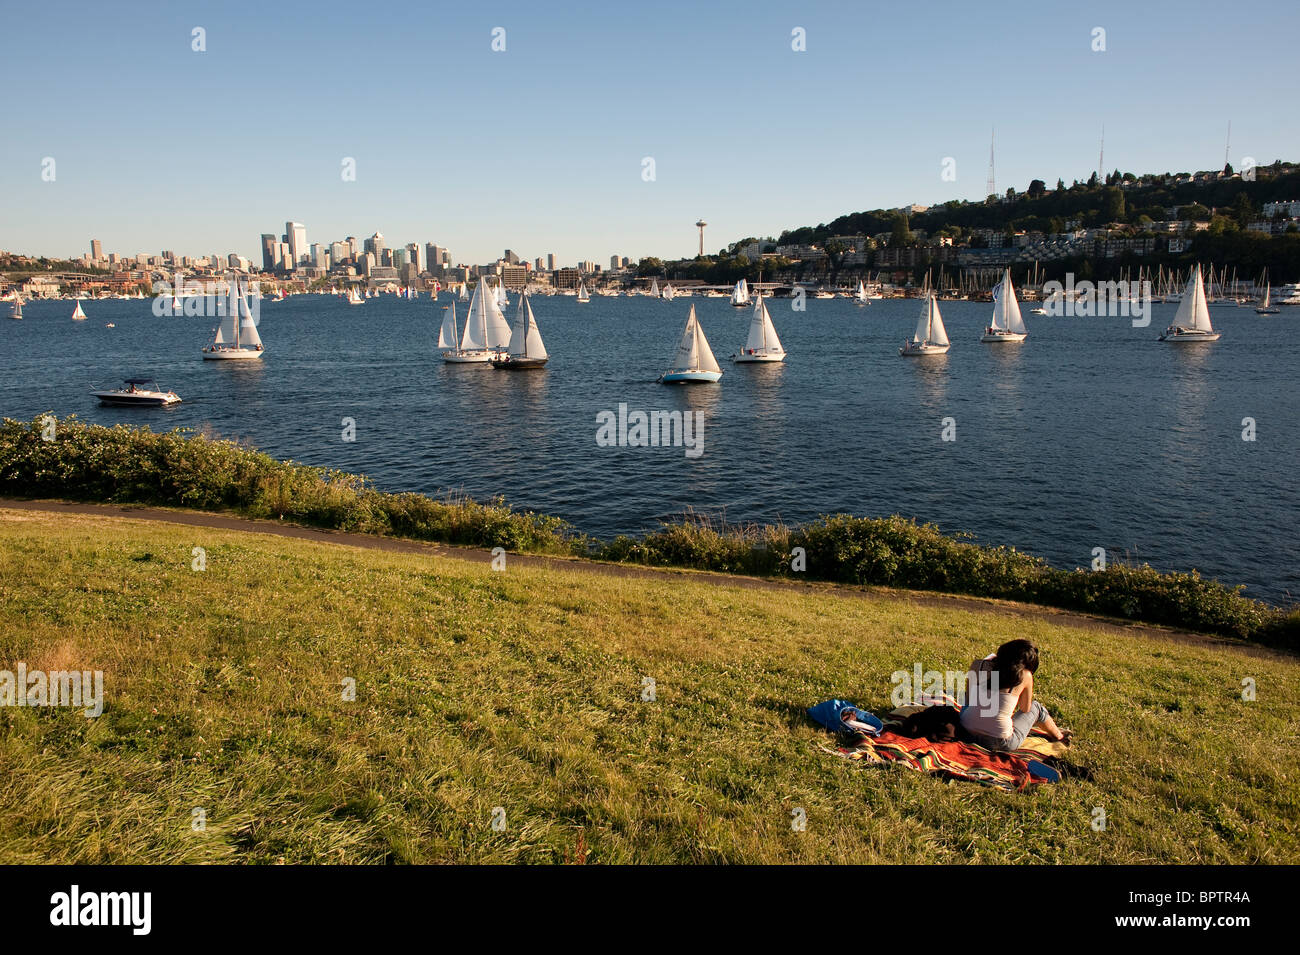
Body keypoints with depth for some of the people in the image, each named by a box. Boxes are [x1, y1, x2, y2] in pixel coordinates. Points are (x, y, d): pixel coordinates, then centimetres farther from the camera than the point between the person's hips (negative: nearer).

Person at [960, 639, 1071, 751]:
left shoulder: (977, 665, -3)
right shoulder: (1025, 675, -9)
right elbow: (1025, 709, 6)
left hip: (967, 733, 3)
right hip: (1000, 744, -3)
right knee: (1036, 707, 22)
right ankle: (1058, 737, 49)